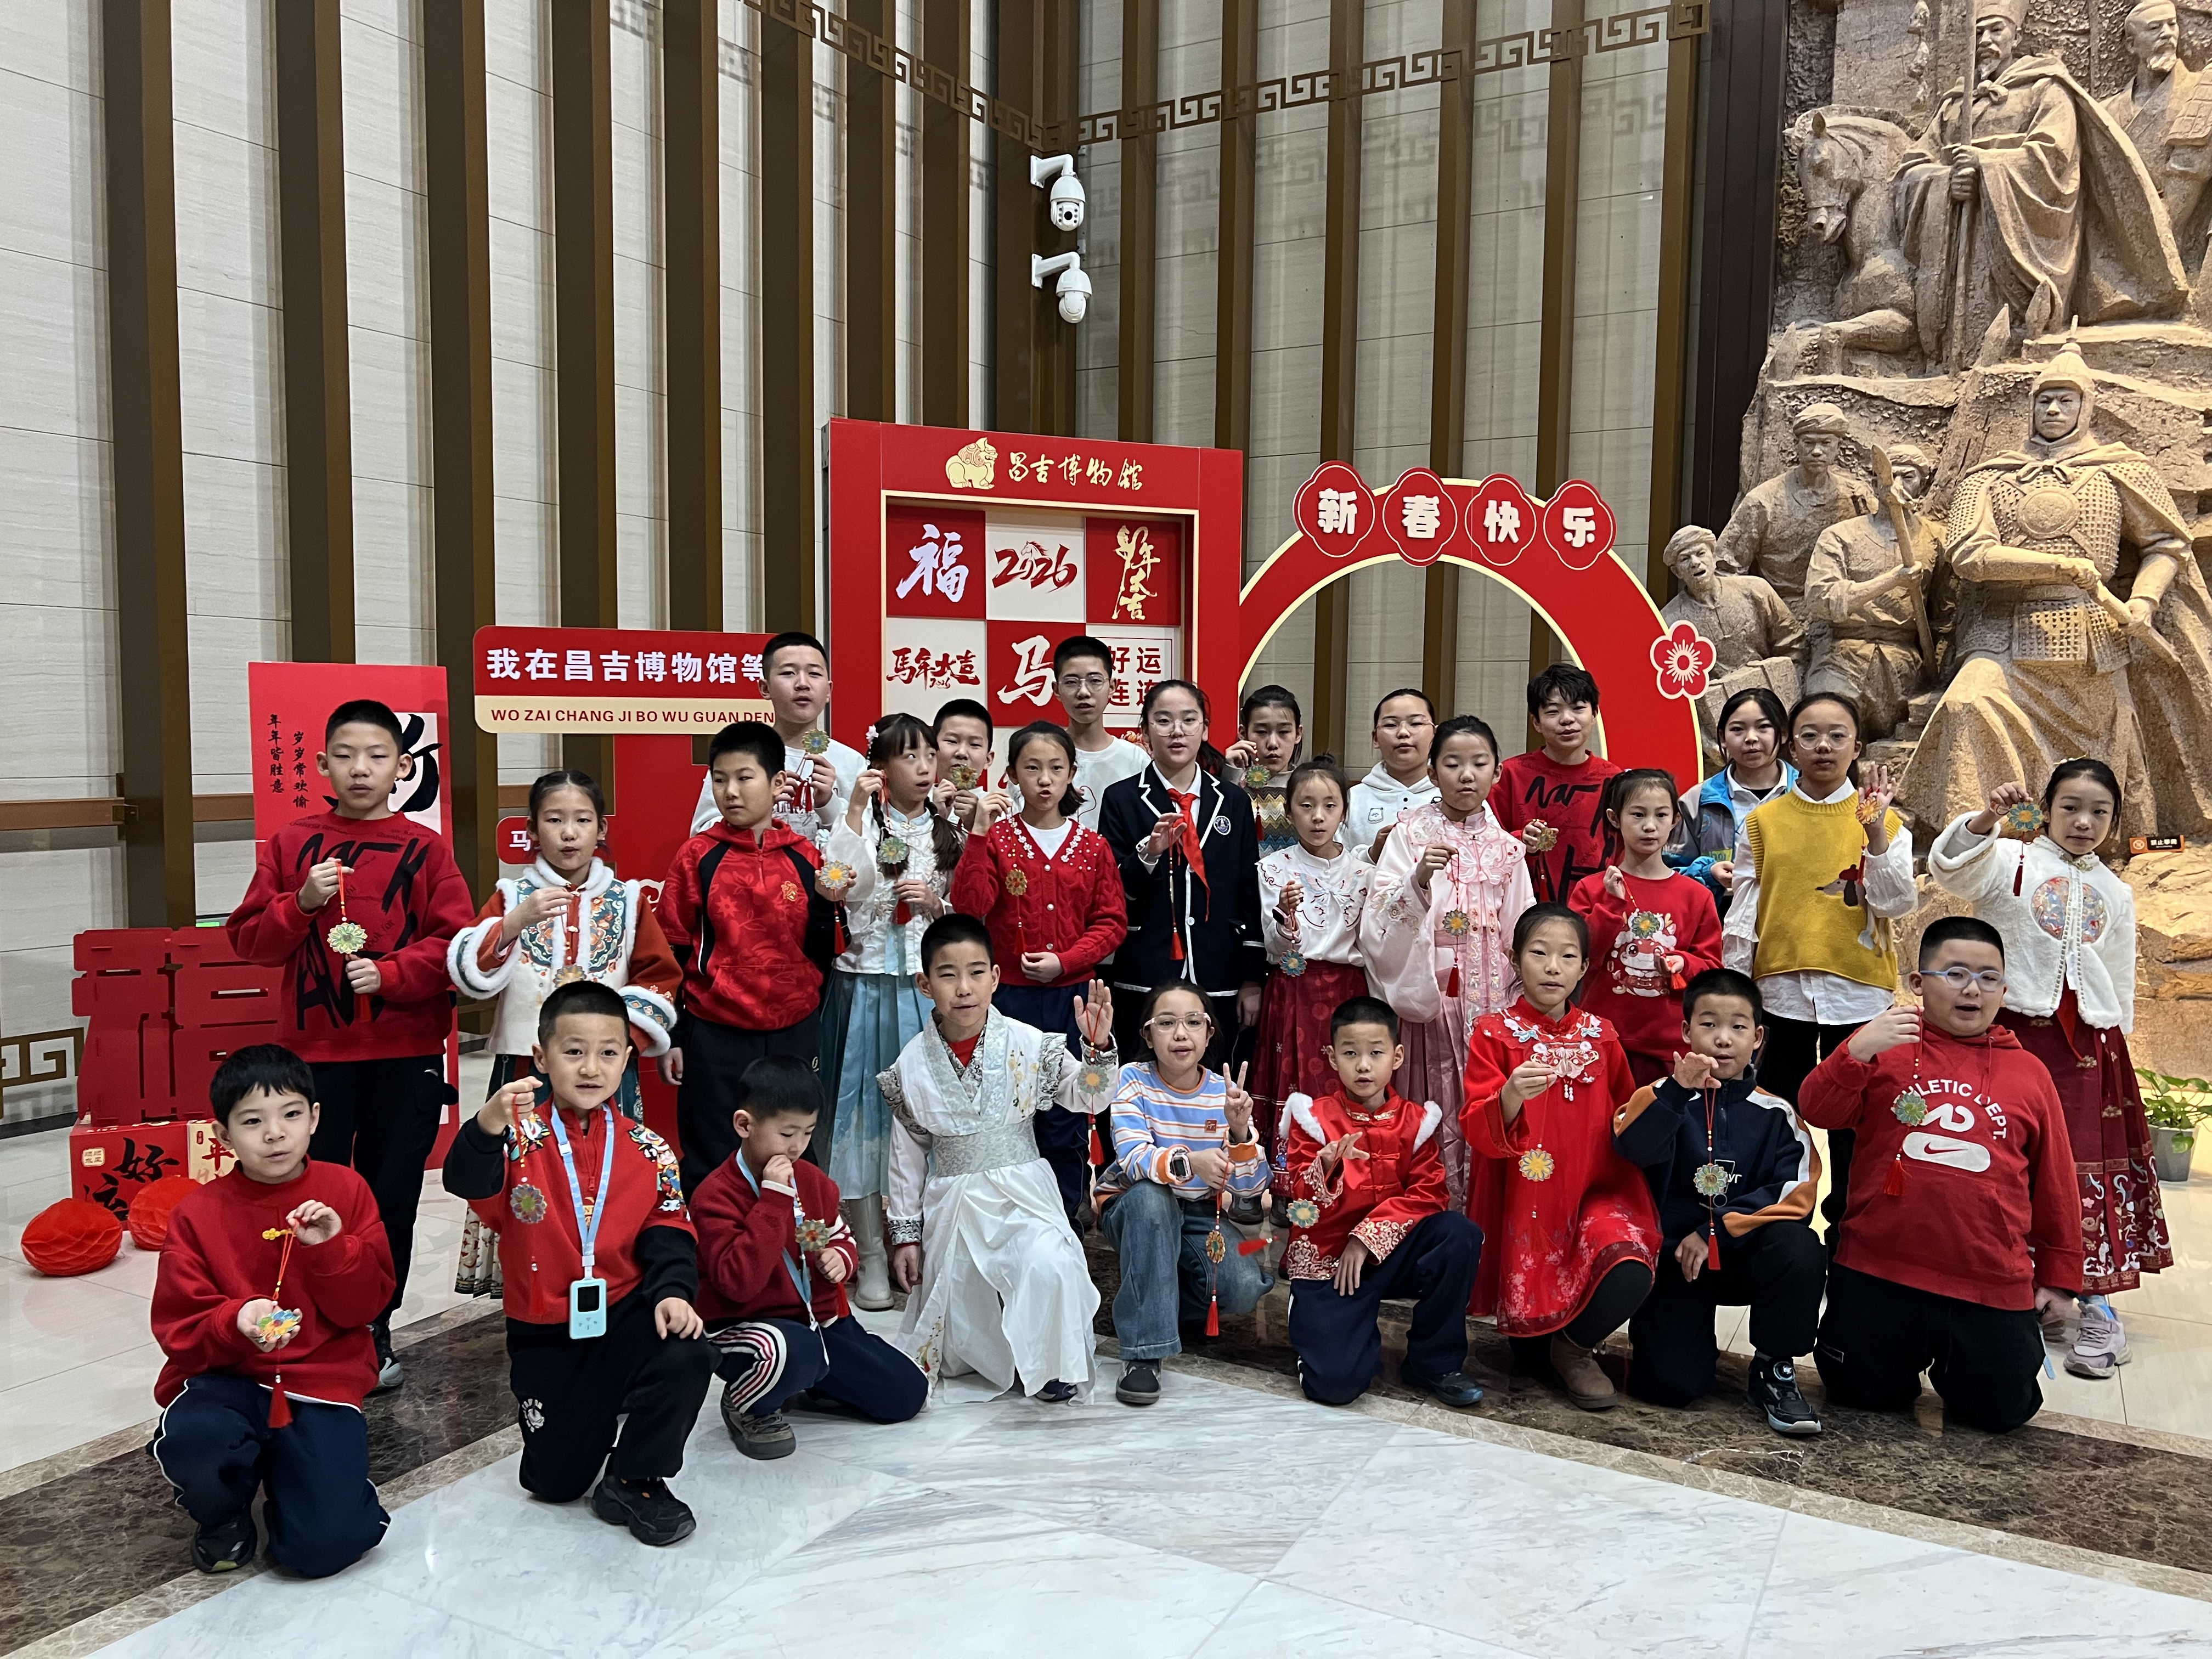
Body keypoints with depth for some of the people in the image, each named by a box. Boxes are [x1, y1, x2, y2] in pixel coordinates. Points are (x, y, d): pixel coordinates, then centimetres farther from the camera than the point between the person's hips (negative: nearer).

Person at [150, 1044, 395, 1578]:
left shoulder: (345, 1190, 0)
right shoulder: (198, 1213, -3)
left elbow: (368, 1305, 0)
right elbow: (178, 1328, -2)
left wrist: (333, 1247, -19)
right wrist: (236, 1321, -24)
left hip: (323, 1380, 0)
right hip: (229, 1379, 0)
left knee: (324, 1548, -18)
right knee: (191, 1442, -37)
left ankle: (287, 1474, 20)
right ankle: (224, 1511, 2)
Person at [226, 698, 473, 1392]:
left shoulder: (425, 849, 0)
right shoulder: (290, 844, 5)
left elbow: (455, 942, -4)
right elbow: (249, 938, 5)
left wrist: (388, 973, -16)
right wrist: (301, 904, -12)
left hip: (406, 1054, 0)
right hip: (315, 1052, 1)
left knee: (390, 1200, 7)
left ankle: (374, 1336, 23)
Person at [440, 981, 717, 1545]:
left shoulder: (647, 1151, -2)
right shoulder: (522, 1139, -10)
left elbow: (668, 1233, -2)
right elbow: (467, 1181, -29)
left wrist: (672, 1291, -22)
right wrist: (487, 1128, -51)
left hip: (626, 1314, 1)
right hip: (545, 1333, 0)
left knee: (689, 1357, -30)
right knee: (555, 1482, 3)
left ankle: (635, 1480, -5)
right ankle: (586, 1415, 39)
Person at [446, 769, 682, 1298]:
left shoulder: (628, 901, 8)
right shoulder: (511, 896, 7)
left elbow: (660, 978, 6)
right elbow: (468, 973, -5)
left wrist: (620, 1031, -8)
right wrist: (514, 923, -19)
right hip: (526, 1069, 0)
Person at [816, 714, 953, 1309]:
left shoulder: (948, 833, 11)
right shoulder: (861, 821, 1)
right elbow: (835, 885, -19)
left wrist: (936, 904, -7)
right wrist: (856, 809, -19)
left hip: (928, 988, 3)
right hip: (865, 987, -2)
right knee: (865, 1110, 1)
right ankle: (871, 1256, 12)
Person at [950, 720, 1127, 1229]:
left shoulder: (1092, 847, 5)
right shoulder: (997, 838, 0)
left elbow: (1110, 922, 4)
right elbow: (969, 907, -13)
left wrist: (1064, 961, -10)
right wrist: (979, 835, -19)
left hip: (1072, 996, 1)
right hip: (1009, 994, -1)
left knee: (1067, 1117, 7)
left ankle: (1066, 1224, 20)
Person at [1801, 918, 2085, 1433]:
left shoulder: (2028, 1072, 8)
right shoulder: (1888, 1047, 4)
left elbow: (2054, 1182, 13)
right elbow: (1818, 1112, -7)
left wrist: (2057, 1274, 14)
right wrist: (1857, 1052, -23)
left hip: (1992, 1285, 1)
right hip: (1878, 1273, -1)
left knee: (1999, 1409, 4)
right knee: (1858, 1392, 7)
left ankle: (1955, 1363, 35)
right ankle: (1908, 1352, 38)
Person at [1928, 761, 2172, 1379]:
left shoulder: (2115, 893, 15)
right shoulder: (2012, 863, 1)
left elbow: (2120, 982, 20)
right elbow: (1949, 868, -20)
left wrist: (2115, 1042, 17)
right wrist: (1986, 820, -35)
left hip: (2089, 1045, 4)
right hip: (2016, 1033, -4)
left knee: (2090, 1167, 3)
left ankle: (2095, 1304, 10)